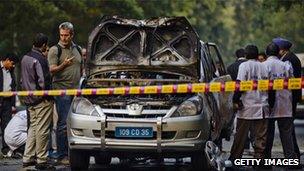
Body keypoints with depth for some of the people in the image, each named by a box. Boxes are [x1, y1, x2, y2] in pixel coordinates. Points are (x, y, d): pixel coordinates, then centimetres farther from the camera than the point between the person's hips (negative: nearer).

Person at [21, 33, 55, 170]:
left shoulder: (25, 58, 10)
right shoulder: (40, 60, -18)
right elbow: (43, 81, -21)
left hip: (29, 100, 9)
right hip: (42, 101, -9)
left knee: (33, 127, 16)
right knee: (42, 130, -3)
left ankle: (28, 158, 18)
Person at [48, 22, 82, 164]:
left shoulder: (76, 49, 15)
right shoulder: (55, 50, -4)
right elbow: (51, 70, -12)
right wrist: (63, 65, -29)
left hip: (76, 91, 6)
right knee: (64, 124, -9)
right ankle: (62, 156, -7)